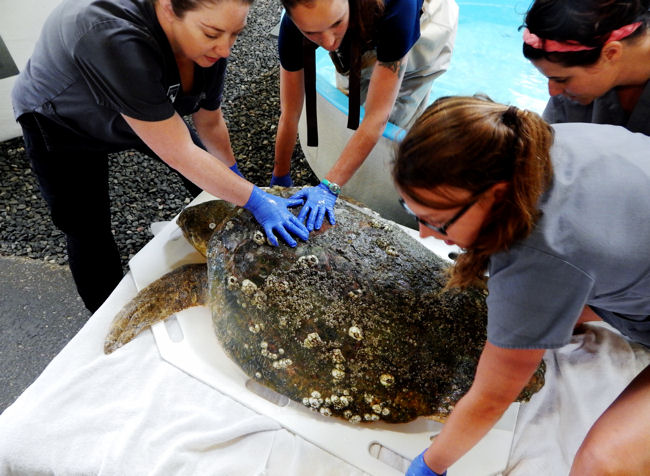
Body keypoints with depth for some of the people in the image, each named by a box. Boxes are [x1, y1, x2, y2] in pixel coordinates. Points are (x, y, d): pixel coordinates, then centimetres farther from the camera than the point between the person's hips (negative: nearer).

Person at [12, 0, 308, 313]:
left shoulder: (210, 44, -22)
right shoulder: (114, 41, -44)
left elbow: (210, 123, -6)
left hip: (146, 113, 6)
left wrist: (236, 179, -1)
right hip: (63, 123, -5)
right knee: (89, 235, -1)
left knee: (211, 182, 7)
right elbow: (180, 155, -42)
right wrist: (255, 201, -37)